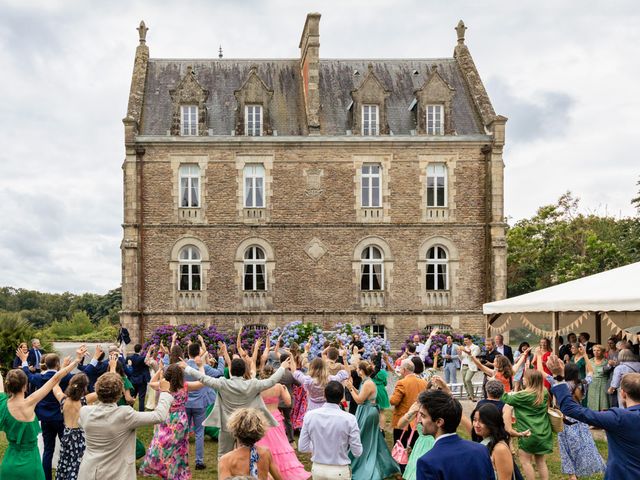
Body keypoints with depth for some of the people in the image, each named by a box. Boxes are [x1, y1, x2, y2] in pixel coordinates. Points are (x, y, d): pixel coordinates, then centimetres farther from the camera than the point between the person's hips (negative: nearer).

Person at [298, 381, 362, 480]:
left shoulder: (310, 416, -10)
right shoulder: (349, 419, -18)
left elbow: (302, 447, -3)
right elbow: (357, 452, -11)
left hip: (317, 469, 3)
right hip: (339, 471, -3)